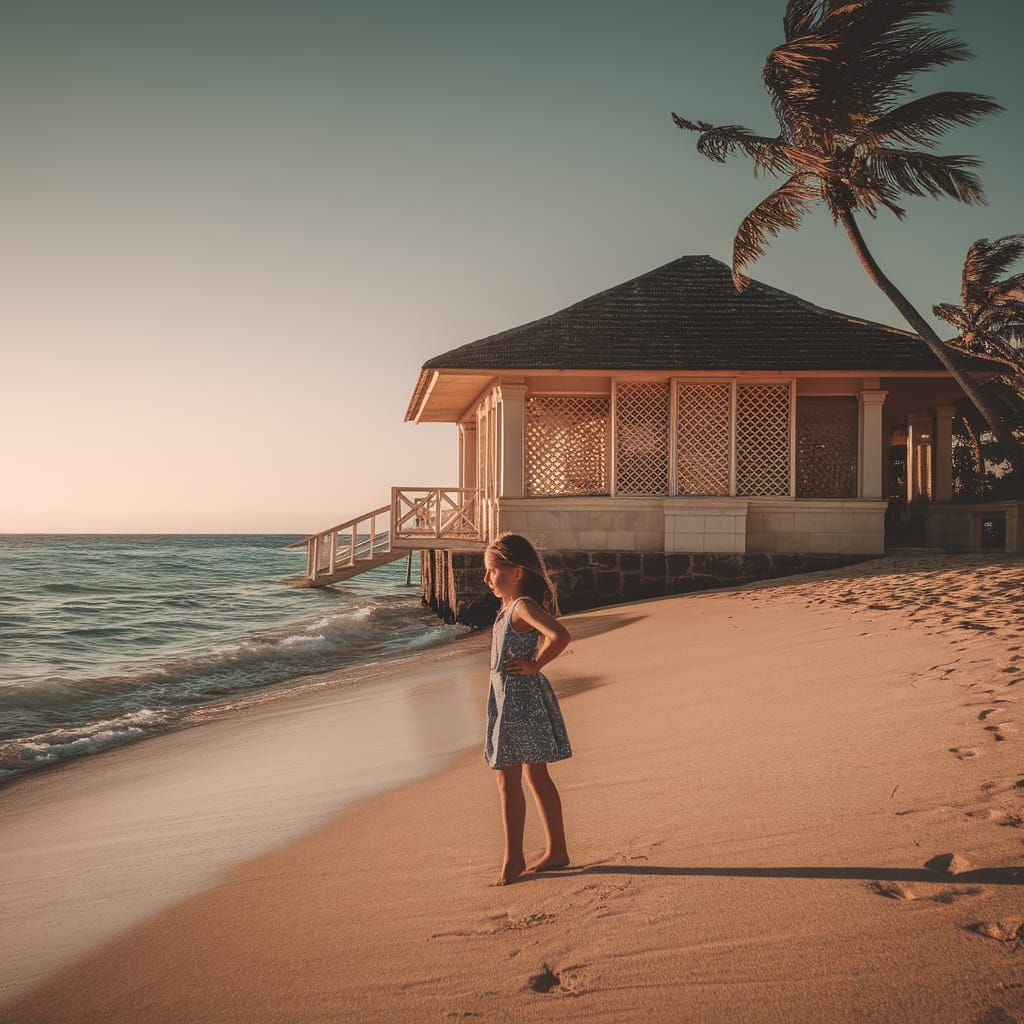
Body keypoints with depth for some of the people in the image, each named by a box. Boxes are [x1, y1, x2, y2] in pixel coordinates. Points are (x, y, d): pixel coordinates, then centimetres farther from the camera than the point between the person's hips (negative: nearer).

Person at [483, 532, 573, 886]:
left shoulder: (523, 606, -18)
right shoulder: (511, 607, 12)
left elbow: (560, 636, -32)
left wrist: (534, 665, -22)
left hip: (520, 701, -10)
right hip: (508, 699, 10)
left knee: (508, 781, -4)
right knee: (537, 777, 15)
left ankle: (513, 858, 2)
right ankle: (557, 851, 23)